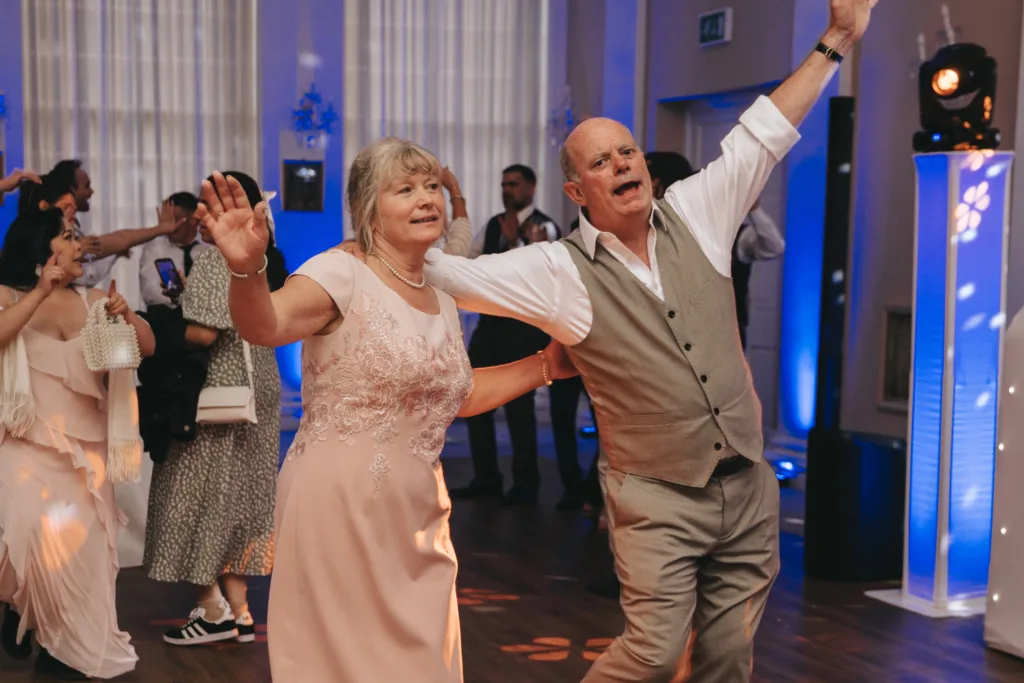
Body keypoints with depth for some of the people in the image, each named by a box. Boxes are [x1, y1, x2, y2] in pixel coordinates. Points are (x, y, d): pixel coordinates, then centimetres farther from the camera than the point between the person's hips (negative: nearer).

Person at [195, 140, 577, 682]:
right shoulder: (343, 273, -13)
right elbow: (263, 326, -32)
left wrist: (545, 365, 16)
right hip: (340, 507, -7)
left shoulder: (440, 295, 9)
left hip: (416, 514, 7)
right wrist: (248, 270, -52)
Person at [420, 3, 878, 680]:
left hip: (748, 486, 4)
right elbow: (454, 274, -7)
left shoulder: (696, 213, 5)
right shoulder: (558, 272, -6)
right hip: (658, 497, -4)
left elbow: (762, 135, 9)